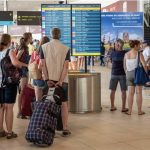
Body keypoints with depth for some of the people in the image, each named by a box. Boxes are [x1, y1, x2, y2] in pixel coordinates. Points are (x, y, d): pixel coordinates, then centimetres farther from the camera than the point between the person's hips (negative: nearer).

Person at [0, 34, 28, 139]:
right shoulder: (10, 51, -9)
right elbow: (15, 63, -27)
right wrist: (24, 64, -10)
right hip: (9, 82, -5)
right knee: (9, 108, 1)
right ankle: (9, 132, 6)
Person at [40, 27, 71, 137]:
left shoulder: (44, 47, 0)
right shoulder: (65, 48, -3)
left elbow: (43, 64, -5)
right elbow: (66, 66, -11)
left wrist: (47, 79, -7)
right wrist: (60, 81, -13)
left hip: (49, 80, 1)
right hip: (62, 80, -1)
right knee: (64, 104, 5)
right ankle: (65, 129, 6)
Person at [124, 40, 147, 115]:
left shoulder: (126, 54, 3)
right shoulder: (139, 54, -11)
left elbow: (124, 66, 8)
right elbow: (144, 65, -15)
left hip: (129, 74, 4)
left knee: (130, 93, 7)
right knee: (139, 93, 3)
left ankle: (129, 111, 7)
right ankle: (139, 111, 9)